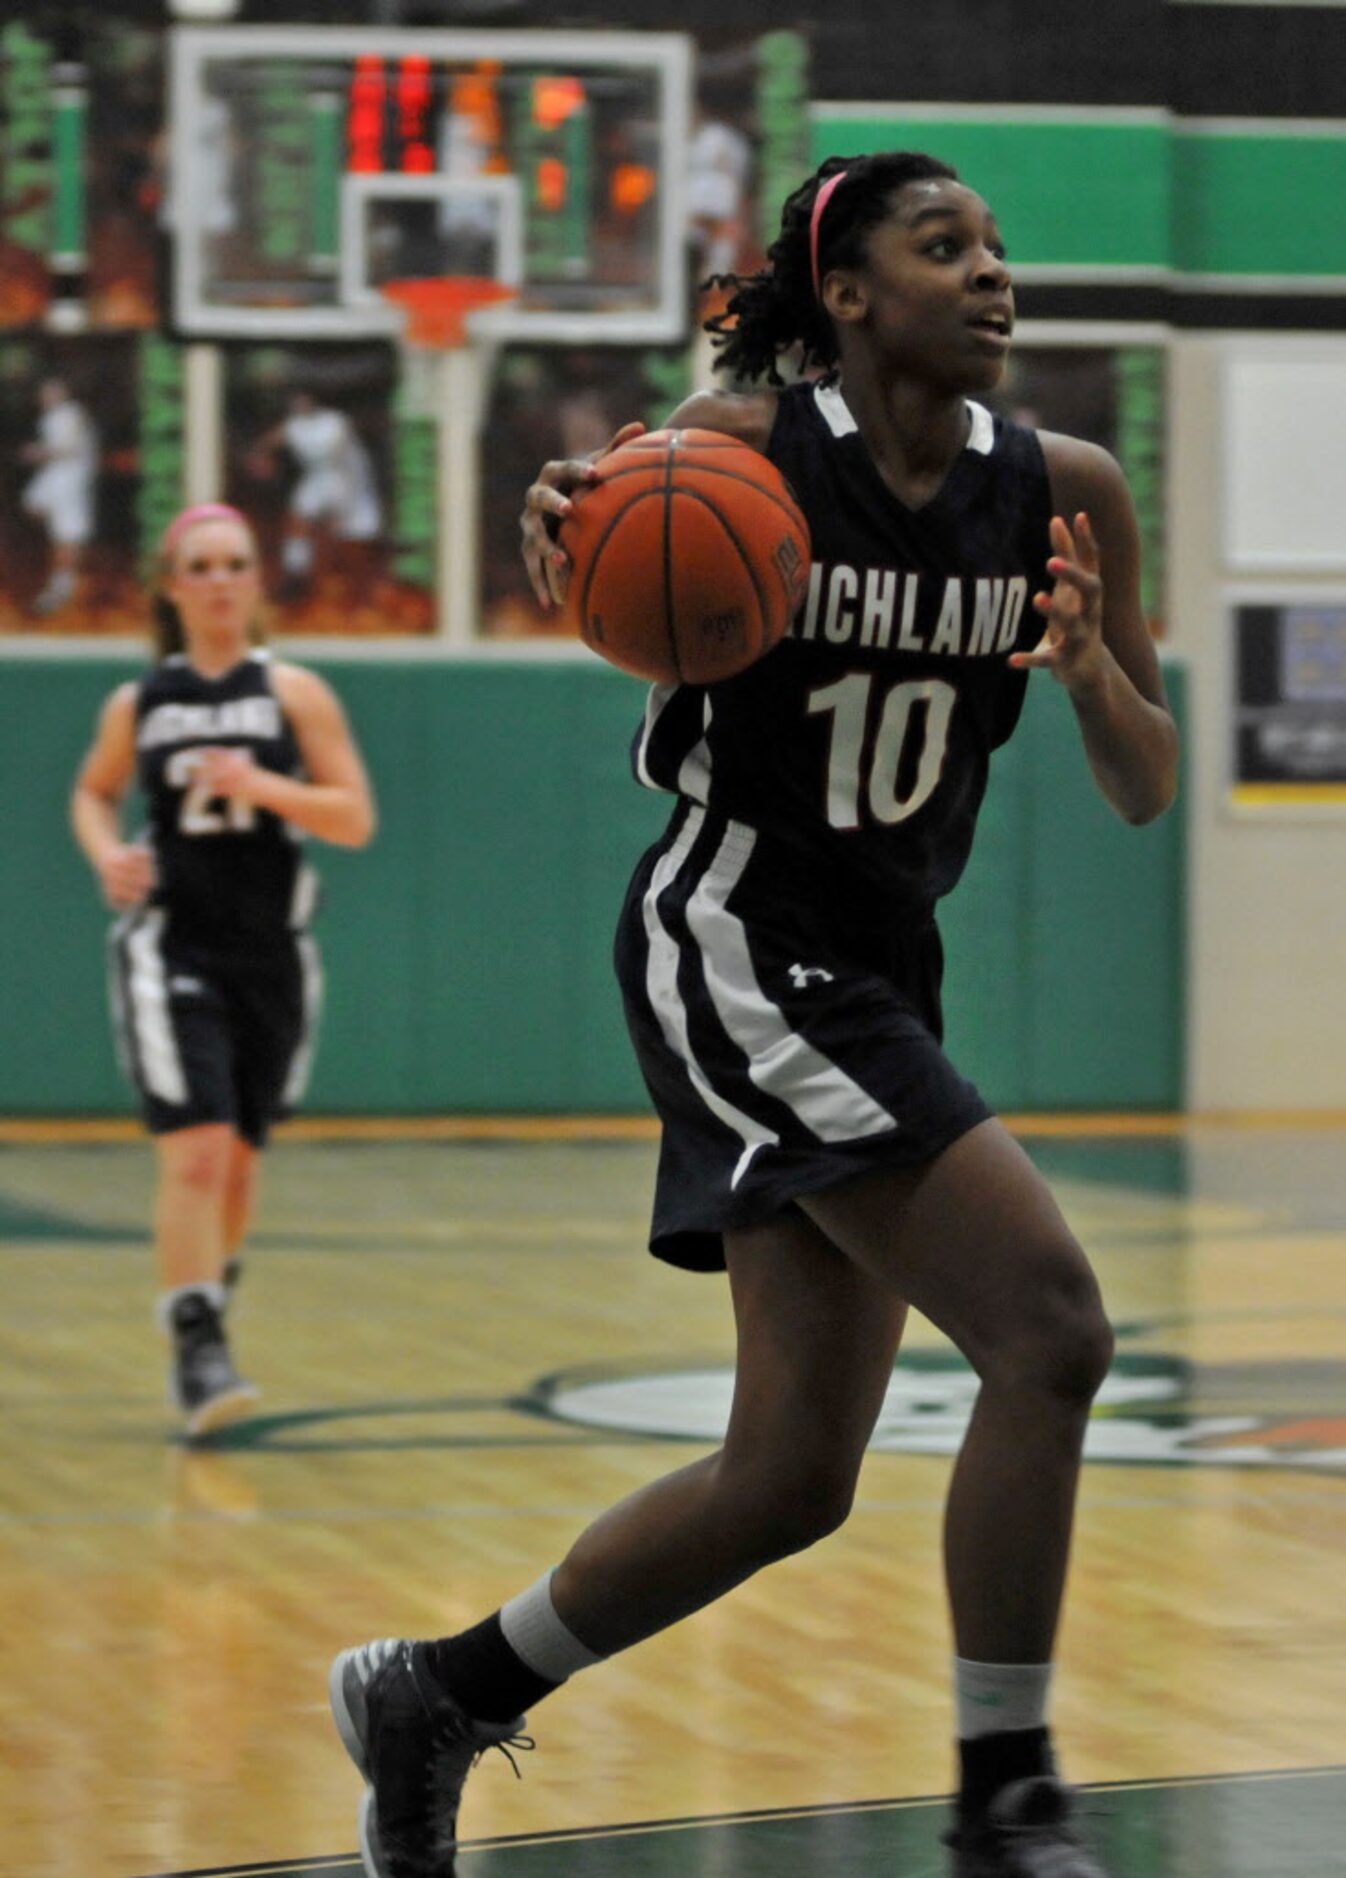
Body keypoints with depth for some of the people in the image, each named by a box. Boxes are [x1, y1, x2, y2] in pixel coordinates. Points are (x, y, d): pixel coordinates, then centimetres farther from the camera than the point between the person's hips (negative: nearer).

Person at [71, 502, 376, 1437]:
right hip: (173, 948, -1)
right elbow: (93, 792, 21)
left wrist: (262, 786, -19)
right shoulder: (136, 705, 4)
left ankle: (209, 1298, 36)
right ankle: (199, 1354, -14)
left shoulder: (294, 693, 0)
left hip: (271, 952, 1)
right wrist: (108, 854, 0)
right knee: (195, 1152, -16)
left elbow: (355, 818, -4)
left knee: (239, 1159, 12)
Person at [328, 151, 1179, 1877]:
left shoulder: (1063, 493, 1)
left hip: (875, 961, 7)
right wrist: (563, 521, -23)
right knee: (1049, 1328, -19)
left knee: (791, 1478, 9)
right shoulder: (744, 444, -12)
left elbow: (1144, 791, 6)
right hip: (735, 942, -7)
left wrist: (1088, 667, -16)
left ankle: (435, 1697, 27)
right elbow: (618, 604, 0)